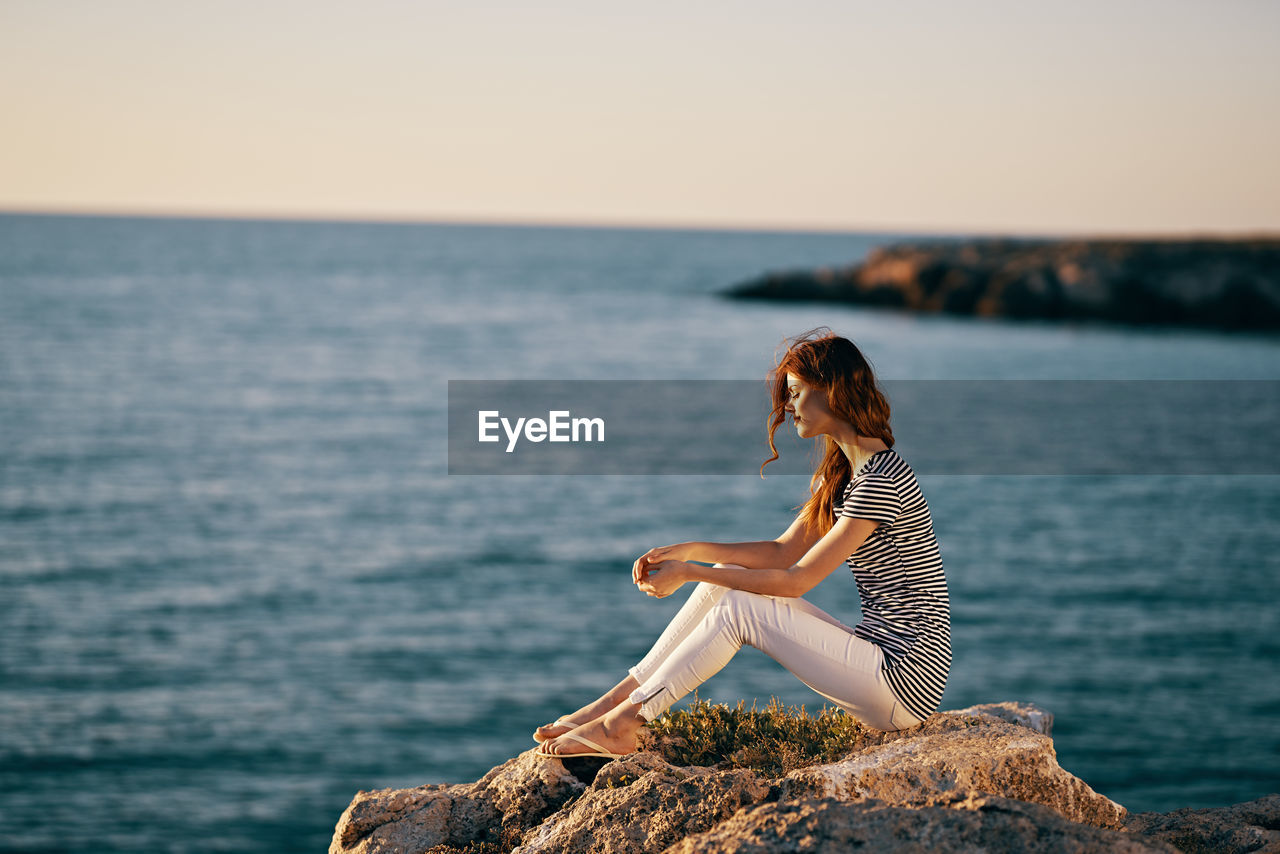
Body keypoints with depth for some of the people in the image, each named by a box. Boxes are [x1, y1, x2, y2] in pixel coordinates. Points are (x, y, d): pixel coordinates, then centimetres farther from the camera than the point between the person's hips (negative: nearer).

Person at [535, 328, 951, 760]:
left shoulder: (879, 481, -19)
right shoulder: (841, 472, 14)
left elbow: (797, 580, -18)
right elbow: (783, 551, 15)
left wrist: (689, 573, -11)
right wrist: (689, 550, 2)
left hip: (905, 683, -9)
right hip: (879, 650, 9)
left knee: (738, 608, -16)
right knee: (726, 578, 2)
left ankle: (618, 725, -10)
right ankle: (619, 698, 1)